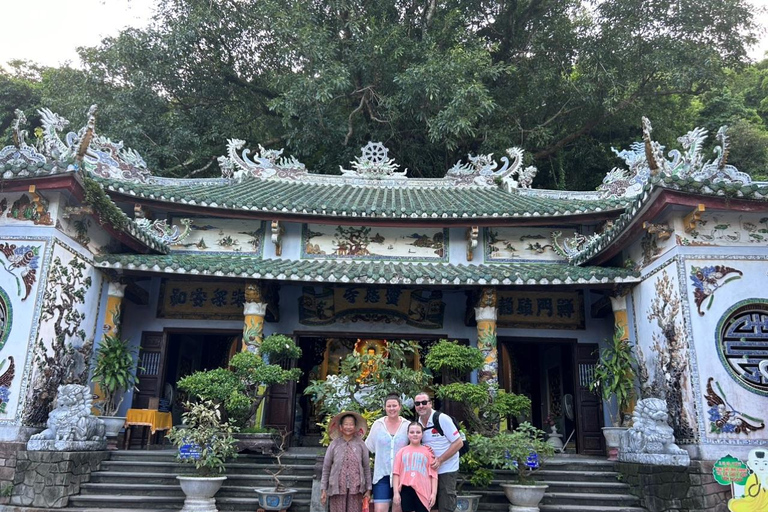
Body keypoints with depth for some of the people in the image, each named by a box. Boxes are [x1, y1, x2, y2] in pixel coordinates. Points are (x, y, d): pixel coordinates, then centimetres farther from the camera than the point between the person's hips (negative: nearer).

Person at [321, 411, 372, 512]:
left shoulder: (360, 445, 3)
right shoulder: (334, 444, 2)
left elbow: (366, 468, 7)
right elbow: (326, 468, 6)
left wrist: (368, 489, 6)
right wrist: (323, 490, 4)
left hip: (356, 488, 0)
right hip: (337, 488, 0)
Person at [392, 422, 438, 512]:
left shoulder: (428, 452, 8)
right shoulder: (402, 451, 9)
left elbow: (433, 474, 4)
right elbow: (396, 473, 6)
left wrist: (434, 493, -3)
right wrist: (396, 492, -1)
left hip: (423, 491, -1)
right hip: (406, 489, 1)